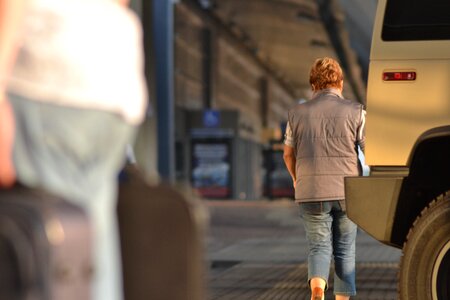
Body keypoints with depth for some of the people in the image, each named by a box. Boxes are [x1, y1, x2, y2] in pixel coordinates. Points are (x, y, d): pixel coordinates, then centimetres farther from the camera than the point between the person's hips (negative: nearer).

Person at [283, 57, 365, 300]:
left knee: (319, 247, 6)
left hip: (311, 192, 1)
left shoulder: (297, 113, 4)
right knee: (344, 250, 13)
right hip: (347, 191, 0)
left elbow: (288, 154, 14)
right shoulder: (355, 111, -1)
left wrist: (297, 180, 33)